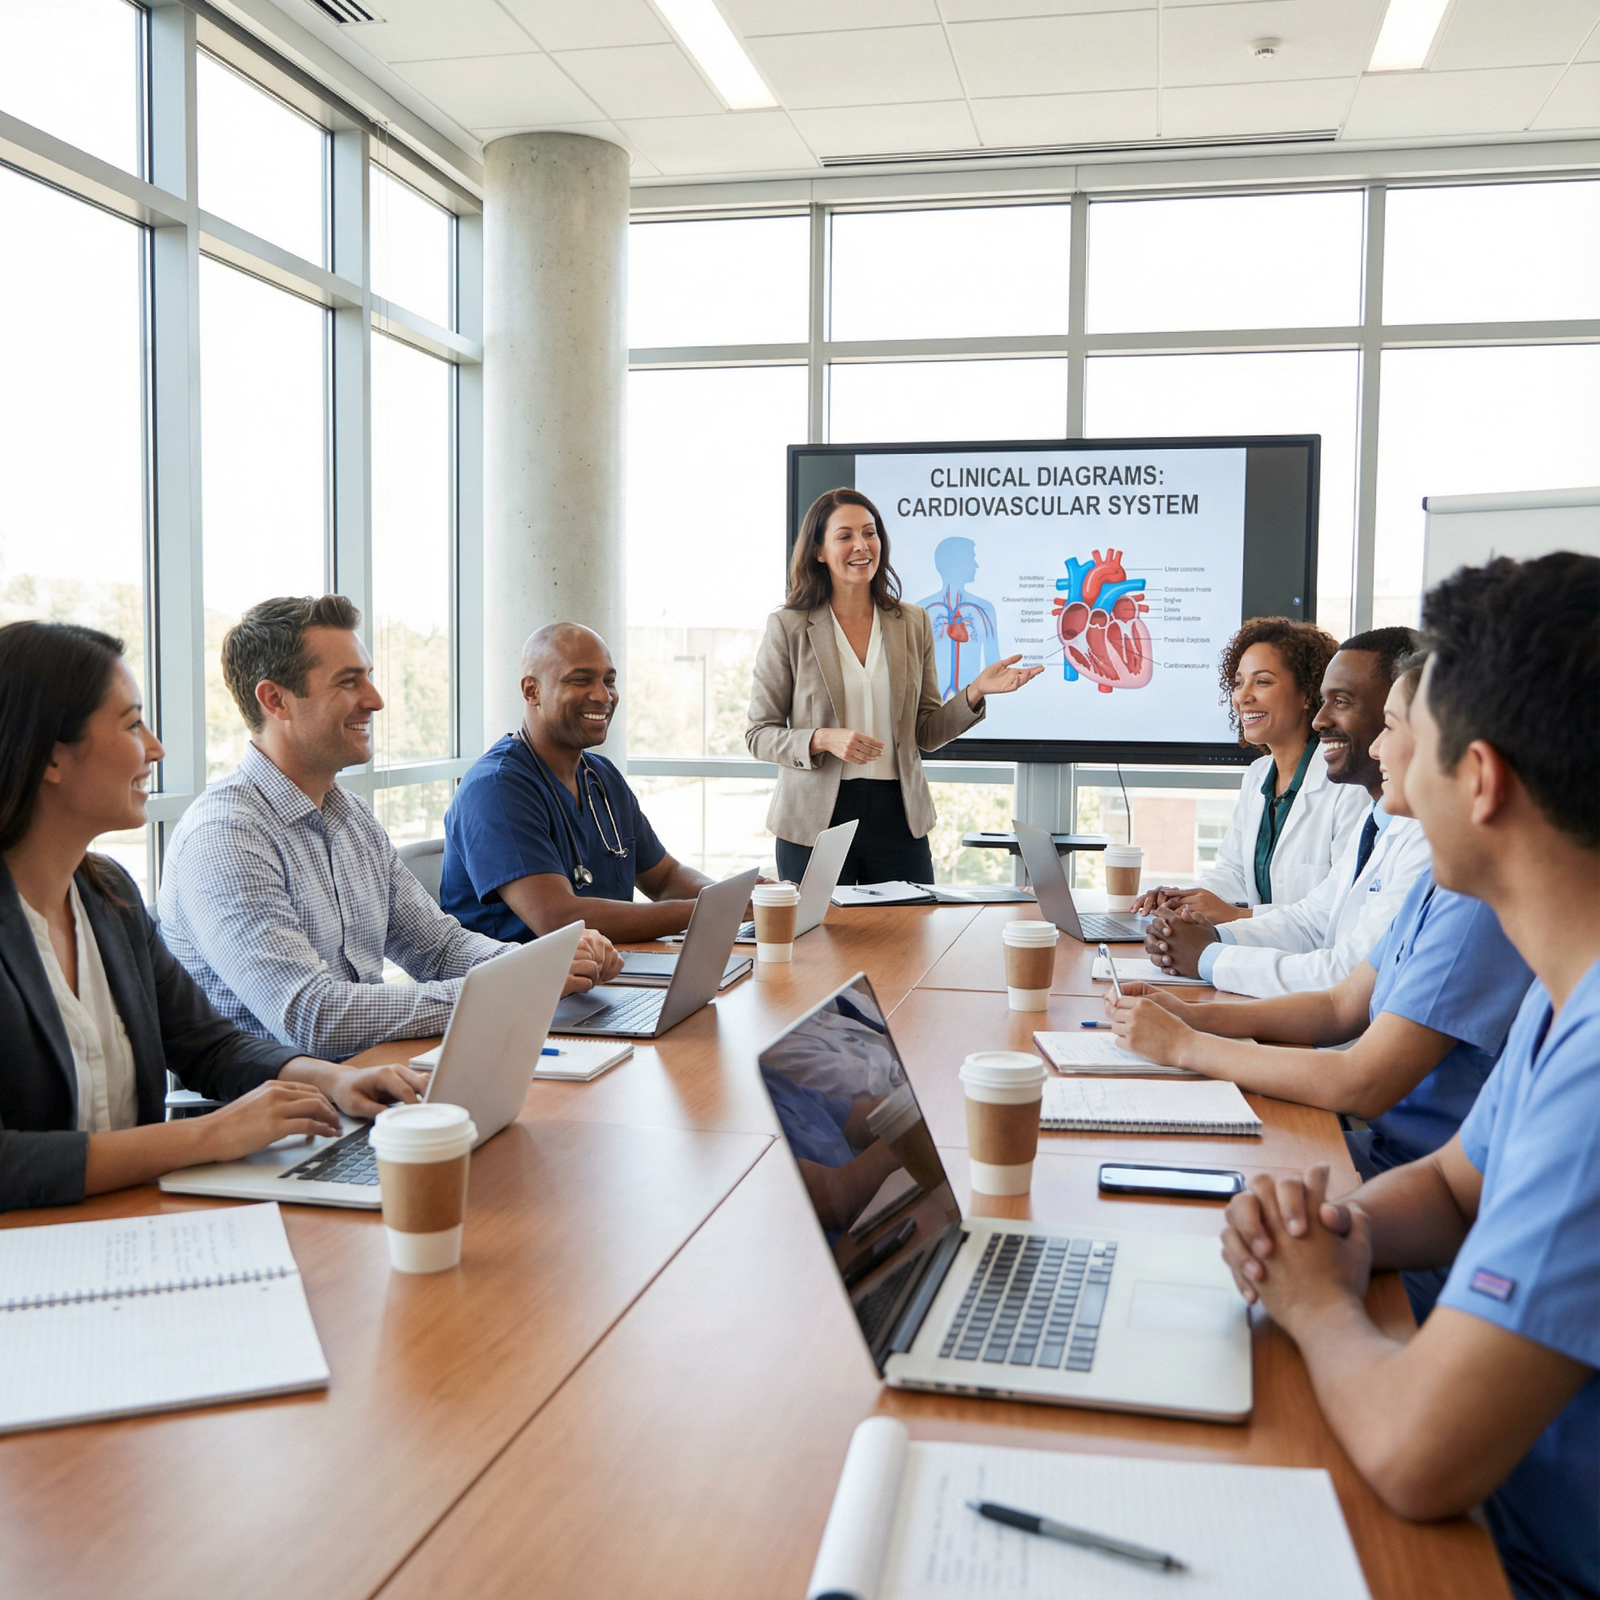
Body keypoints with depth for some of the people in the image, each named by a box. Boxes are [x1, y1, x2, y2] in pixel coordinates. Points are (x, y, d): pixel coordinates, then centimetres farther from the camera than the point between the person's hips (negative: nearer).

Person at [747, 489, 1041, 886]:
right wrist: (824, 740, -18)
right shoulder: (788, 628, -1)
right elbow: (759, 735, -2)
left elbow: (926, 733, 9)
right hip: (815, 821, -2)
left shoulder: (914, 623, 8)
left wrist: (975, 692, -7)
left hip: (898, 815, 3)